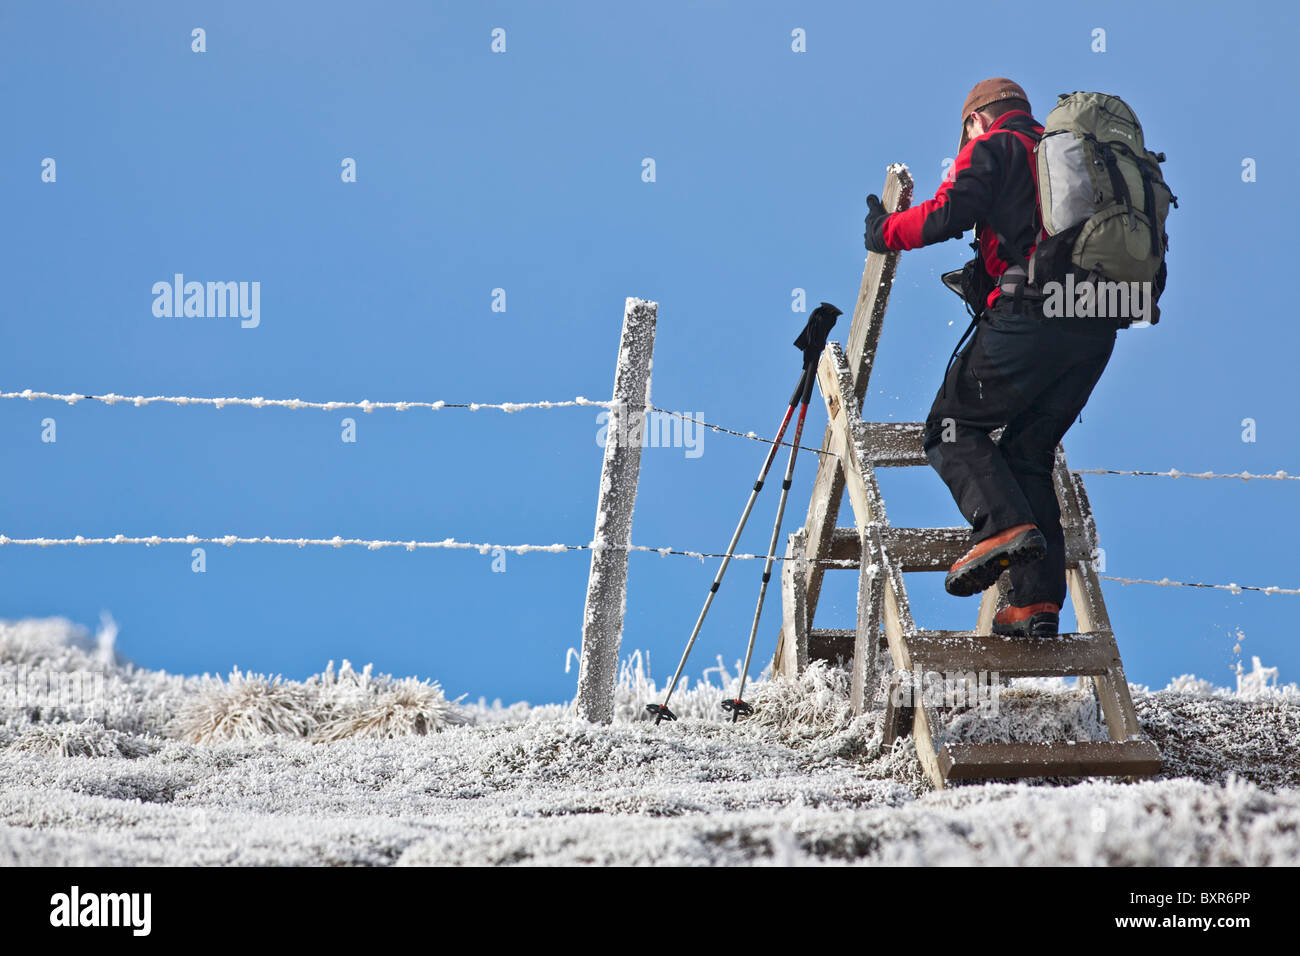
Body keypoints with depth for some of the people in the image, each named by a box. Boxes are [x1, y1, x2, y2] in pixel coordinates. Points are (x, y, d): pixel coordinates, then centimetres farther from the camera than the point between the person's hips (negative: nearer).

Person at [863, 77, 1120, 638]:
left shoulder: (993, 148, 8)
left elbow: (947, 214, -8)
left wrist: (884, 231, 11)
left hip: (1031, 314, -7)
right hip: (1098, 330, 7)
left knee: (951, 426, 2)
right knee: (1028, 451, 12)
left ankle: (1003, 526, -24)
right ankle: (1039, 601, 0)